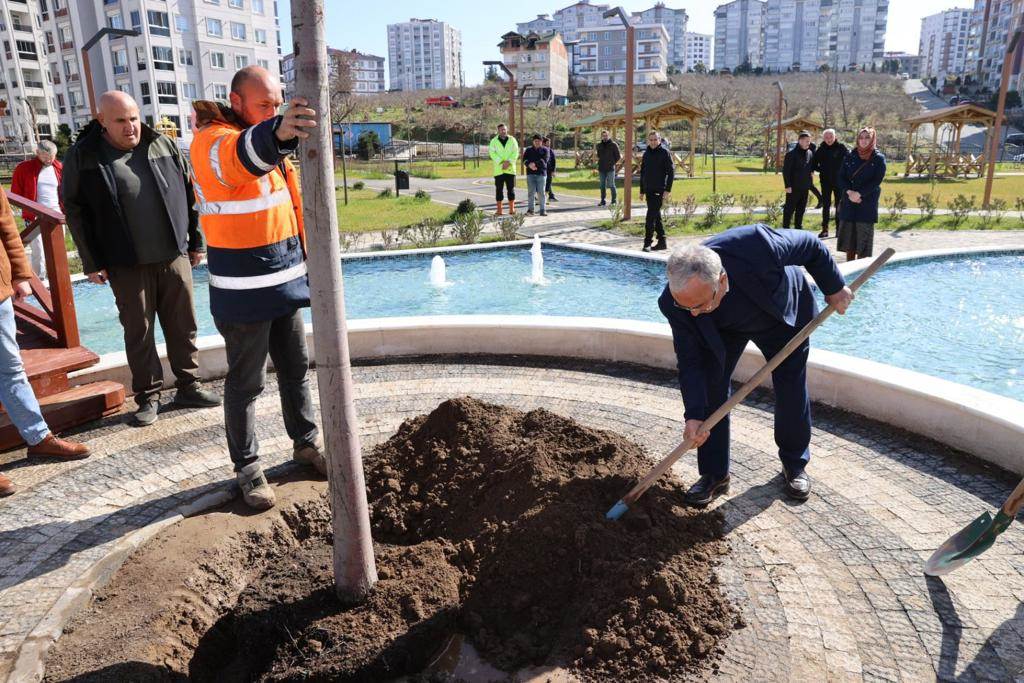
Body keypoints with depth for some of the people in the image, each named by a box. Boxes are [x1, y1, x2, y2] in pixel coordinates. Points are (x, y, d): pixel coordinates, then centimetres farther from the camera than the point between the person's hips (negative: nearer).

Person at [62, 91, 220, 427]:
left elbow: (189, 193, 10)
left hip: (174, 257, 2)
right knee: (138, 332, 5)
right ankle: (148, 396, 18)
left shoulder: (163, 145, 4)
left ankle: (188, 387, 22)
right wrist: (92, 263, -3)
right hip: (127, 265, -2)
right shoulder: (82, 157, -4)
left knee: (183, 326, 8)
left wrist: (196, 241, 9)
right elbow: (75, 211, 0)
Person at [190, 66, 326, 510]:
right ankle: (247, 467, 17)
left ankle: (306, 442, 33)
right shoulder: (212, 142, -15)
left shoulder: (268, 138, 12)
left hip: (285, 278, 8)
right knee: (246, 381, 3)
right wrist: (276, 133, -62)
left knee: (296, 368, 17)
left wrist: (304, 257, 19)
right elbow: (241, 158, -41)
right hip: (243, 289, -8)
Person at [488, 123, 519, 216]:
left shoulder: (512, 140, 6)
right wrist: (501, 162, -17)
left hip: (510, 168, 1)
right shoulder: (494, 141, 4)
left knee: (511, 189, 3)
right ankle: (499, 210, 5)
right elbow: (492, 153, -6)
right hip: (498, 169, -1)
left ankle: (512, 209, 10)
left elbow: (515, 153, -1)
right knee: (499, 189, 0)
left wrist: (508, 162, -16)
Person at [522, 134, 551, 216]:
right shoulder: (528, 150, 15)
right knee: (531, 192, -3)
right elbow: (524, 160, 2)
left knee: (541, 192, -3)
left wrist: (535, 164, -16)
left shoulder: (545, 150, 10)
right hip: (530, 173, 1)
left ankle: (542, 210, 1)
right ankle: (530, 209, 2)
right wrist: (529, 165, -18)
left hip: (541, 173, -1)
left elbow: (544, 160, -6)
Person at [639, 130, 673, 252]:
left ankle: (647, 243, -9)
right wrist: (642, 191, 17)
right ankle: (662, 242, 18)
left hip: (658, 190, -7)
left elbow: (671, 172, -8)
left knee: (651, 216, -12)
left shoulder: (665, 153, -5)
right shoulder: (646, 153, 14)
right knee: (656, 216, 11)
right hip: (648, 191, 7)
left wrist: (667, 189, -15)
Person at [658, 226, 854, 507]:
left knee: (792, 391, 4)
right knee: (709, 387, -10)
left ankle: (795, 464, 28)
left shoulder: (757, 245, -46)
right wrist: (694, 416, -32)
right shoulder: (674, 303, -36)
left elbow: (811, 246, -24)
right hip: (724, 329, 1)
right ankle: (714, 475, 5)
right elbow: (690, 362, -25)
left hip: (784, 316, -1)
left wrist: (834, 287, -10)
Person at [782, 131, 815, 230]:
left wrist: (810, 183, 11)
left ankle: (798, 228, 21)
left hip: (805, 187, 6)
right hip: (793, 187, -6)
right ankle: (785, 228, 5)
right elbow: (786, 171, -11)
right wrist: (788, 185, -15)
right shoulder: (791, 154, -10)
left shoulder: (810, 153, 8)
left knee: (801, 210, 12)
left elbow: (812, 168, 18)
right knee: (789, 209, -1)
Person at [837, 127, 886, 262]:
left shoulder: (879, 159, -1)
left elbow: (877, 181, -8)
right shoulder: (849, 157, 8)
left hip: (867, 203, -3)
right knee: (848, 235, 5)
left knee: (864, 237, -3)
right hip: (848, 201, 3)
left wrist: (859, 193, -16)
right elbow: (841, 177, 4)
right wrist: (849, 192, -13)